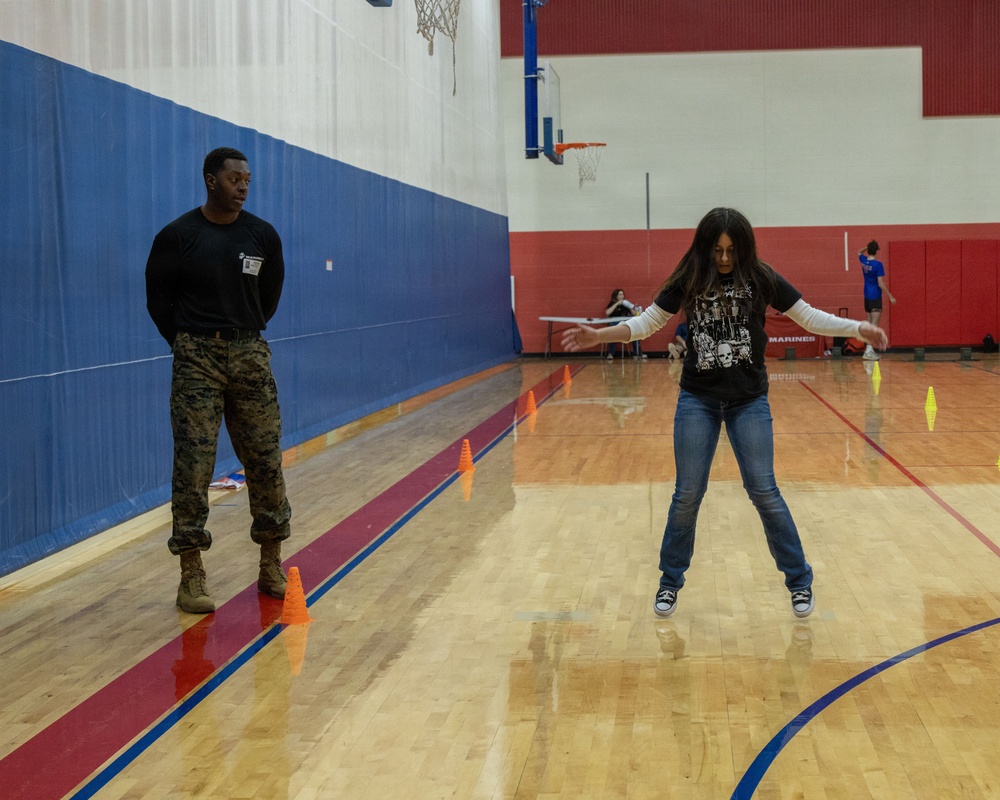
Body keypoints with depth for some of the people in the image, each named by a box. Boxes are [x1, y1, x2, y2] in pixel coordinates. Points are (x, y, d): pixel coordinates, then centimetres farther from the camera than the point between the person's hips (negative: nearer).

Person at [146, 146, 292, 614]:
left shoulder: (263, 236, 3)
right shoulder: (178, 236, -5)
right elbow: (158, 298, 3)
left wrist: (245, 337, 13)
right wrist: (188, 344, 4)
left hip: (250, 356, 3)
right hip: (196, 361, -3)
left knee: (266, 462, 3)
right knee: (193, 465, -4)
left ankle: (271, 567, 15)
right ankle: (191, 575, 2)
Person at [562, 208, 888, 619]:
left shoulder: (760, 278, -5)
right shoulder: (688, 281, -3)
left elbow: (810, 317, -1)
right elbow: (647, 322, 3)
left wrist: (859, 328, -13)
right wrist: (600, 335, -10)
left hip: (749, 400, -1)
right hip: (697, 399, 1)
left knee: (764, 491, -1)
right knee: (687, 495, 3)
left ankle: (800, 581, 12)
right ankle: (670, 582, 19)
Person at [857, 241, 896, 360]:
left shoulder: (863, 261, 3)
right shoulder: (878, 264, -14)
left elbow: (859, 252, 29)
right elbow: (881, 284, -15)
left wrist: (868, 246, 17)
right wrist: (890, 296, -9)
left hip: (867, 297, 6)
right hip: (875, 297, -6)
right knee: (874, 325, -9)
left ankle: (869, 350, 16)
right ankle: (869, 350, -19)